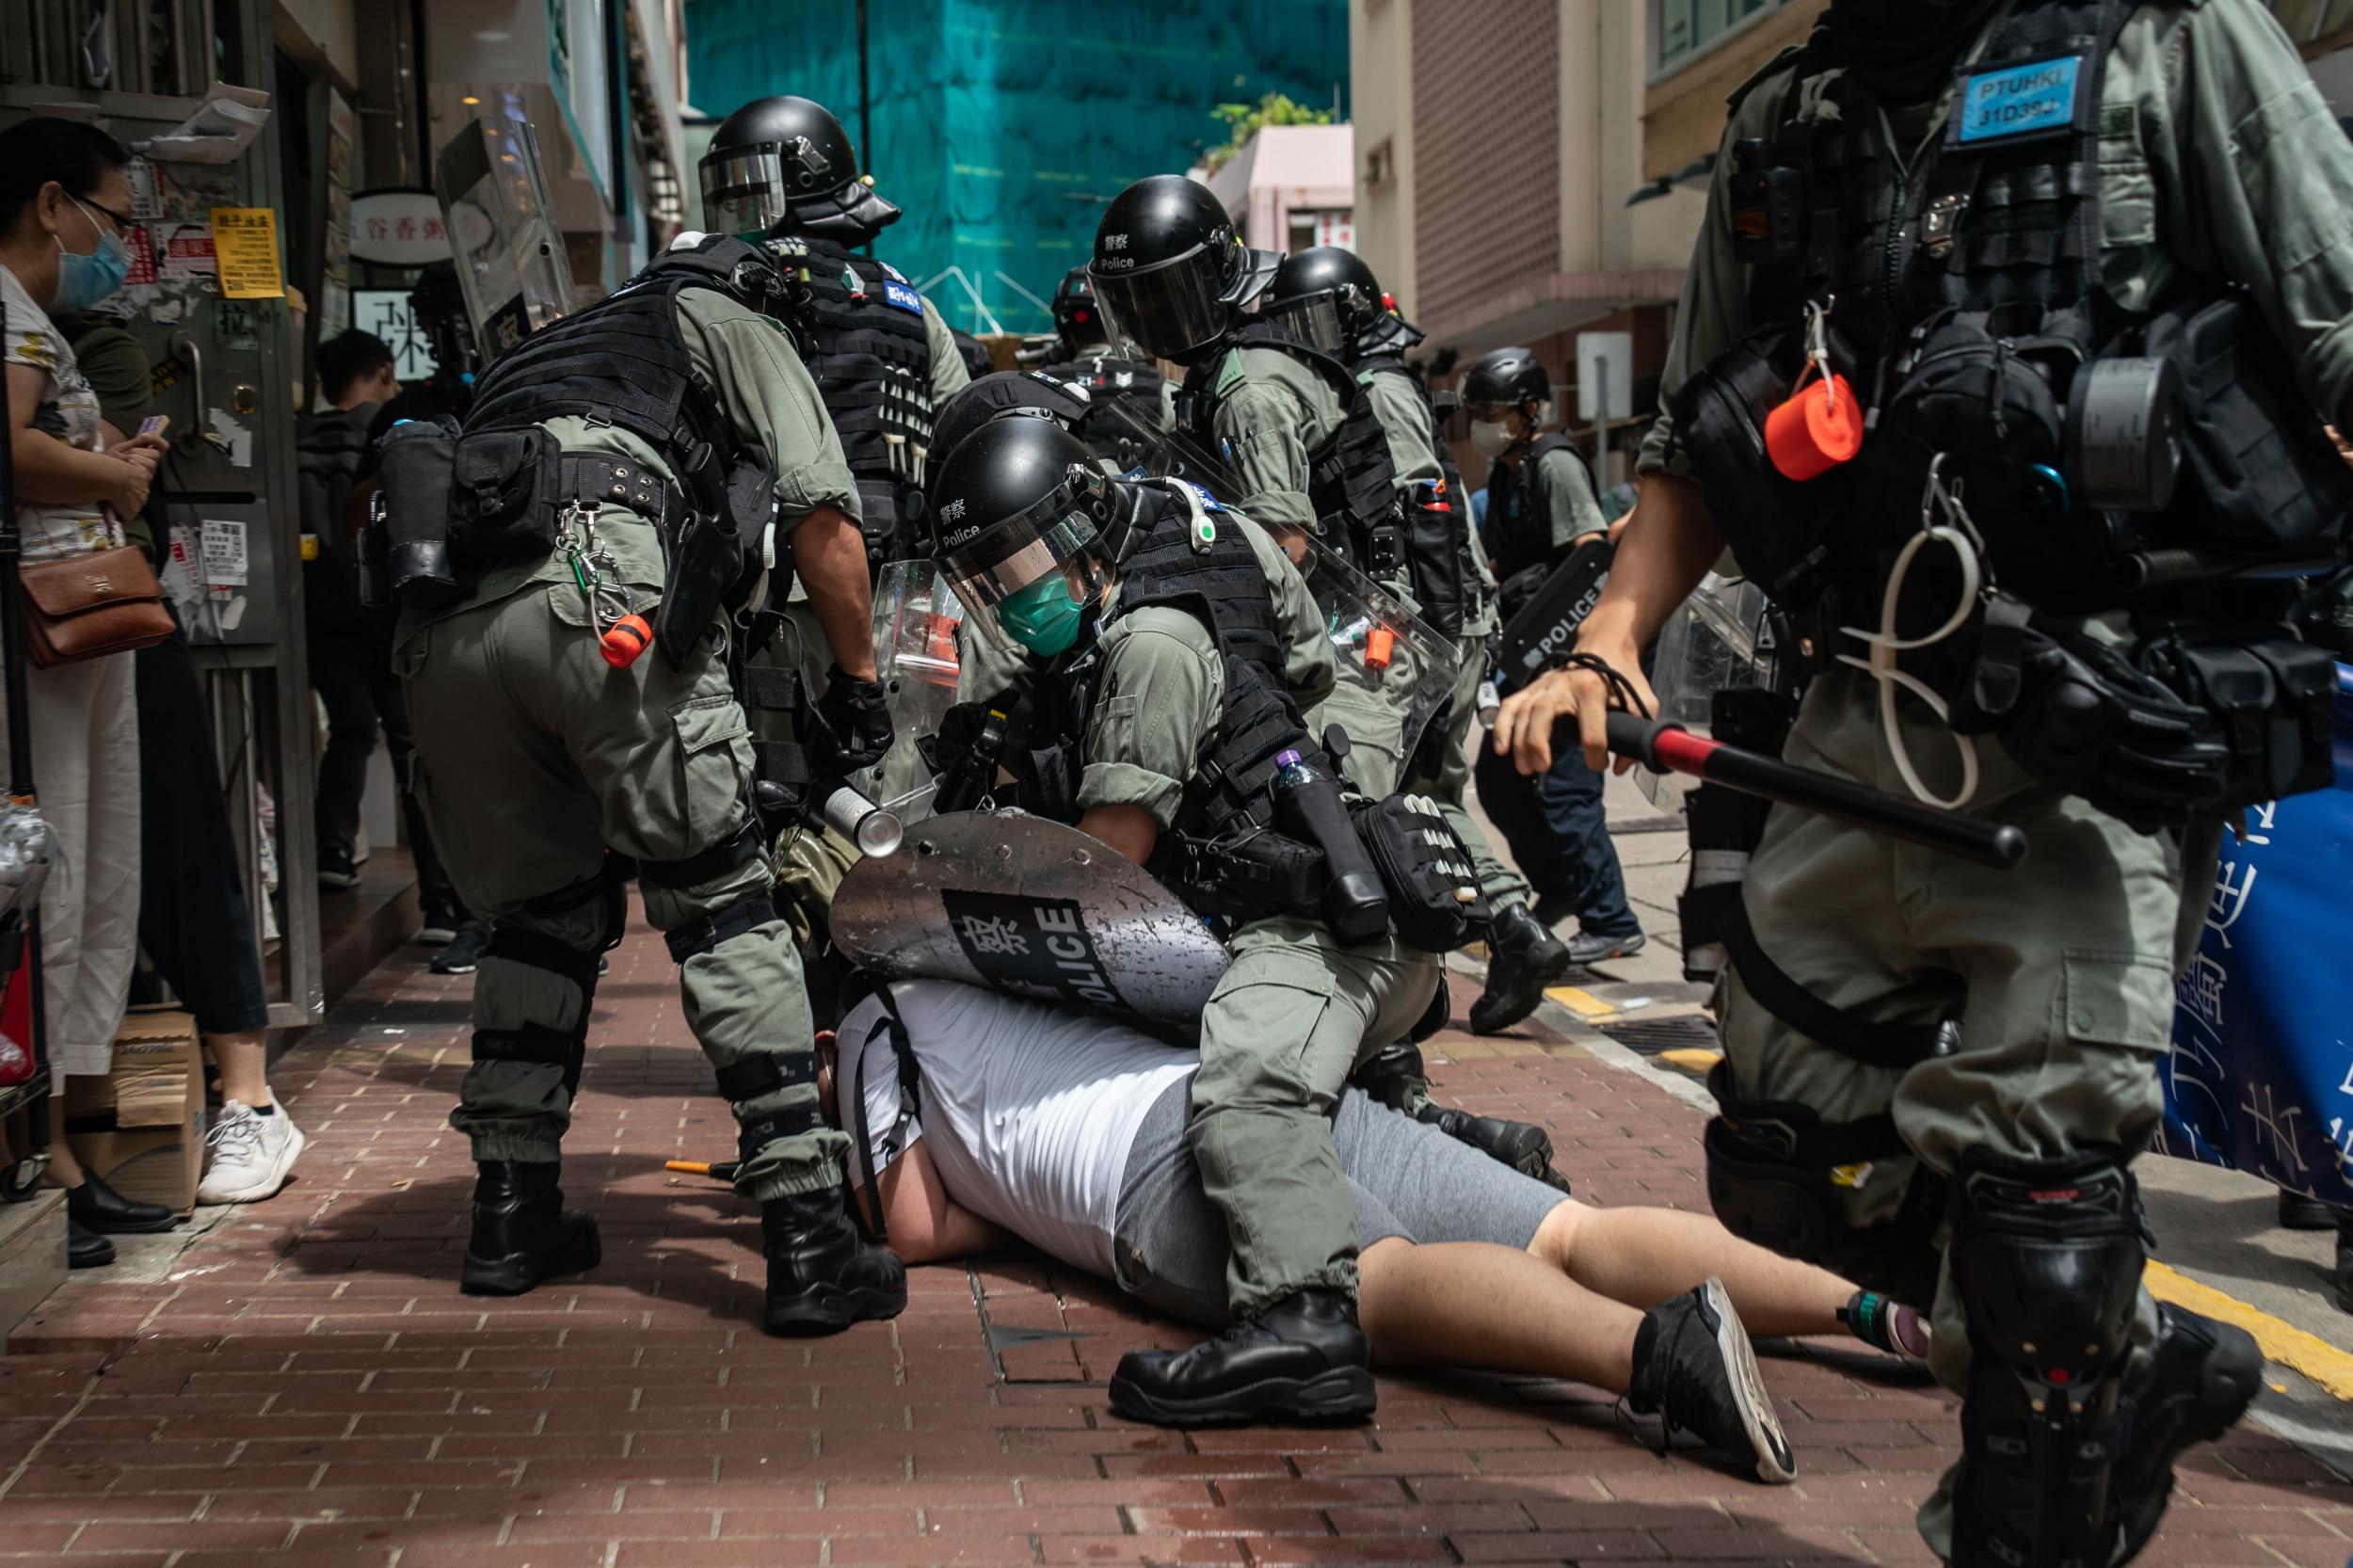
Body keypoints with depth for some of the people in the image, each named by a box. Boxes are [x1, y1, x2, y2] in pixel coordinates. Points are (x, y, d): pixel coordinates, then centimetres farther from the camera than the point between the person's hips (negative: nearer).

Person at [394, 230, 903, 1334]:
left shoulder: (540, 354, 44)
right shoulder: (730, 326, 28)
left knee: (540, 913, 21)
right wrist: (859, 688, 26)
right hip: (601, 587, -5)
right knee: (724, 911, 1)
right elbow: (824, 523, 13)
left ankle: (512, 1213, 24)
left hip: (442, 618, 6)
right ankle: (807, 1237, -3)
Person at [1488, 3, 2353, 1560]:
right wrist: (1610, 642, 5)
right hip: (1861, 720, 7)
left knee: (2029, 1170, -9)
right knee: (1790, 1164, 11)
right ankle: (2141, 1365, 32)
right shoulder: (1783, 126, 16)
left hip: (2092, 726, -6)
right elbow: (1697, 445, 21)